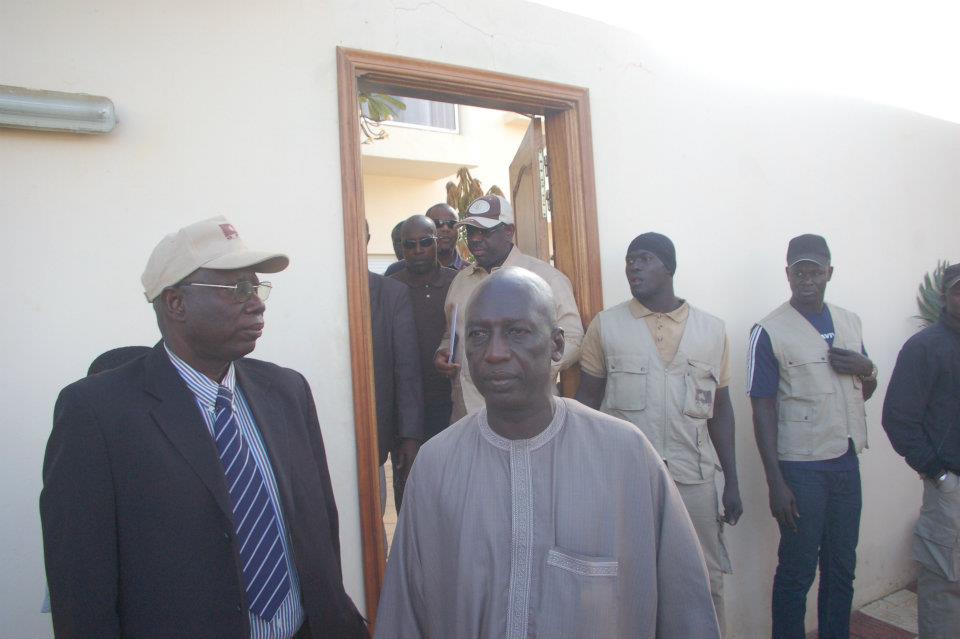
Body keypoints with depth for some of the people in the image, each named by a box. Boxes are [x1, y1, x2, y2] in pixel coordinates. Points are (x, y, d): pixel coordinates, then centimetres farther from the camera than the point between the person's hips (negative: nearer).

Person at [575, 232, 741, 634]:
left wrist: (732, 482, 8)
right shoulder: (605, 325, -2)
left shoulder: (712, 330, 4)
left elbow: (720, 410, 9)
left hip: (693, 478, 2)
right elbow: (588, 400, 1)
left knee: (706, 583, 13)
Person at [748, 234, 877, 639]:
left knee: (842, 567, 16)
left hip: (846, 462, 6)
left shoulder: (850, 322, 8)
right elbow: (763, 409, -11)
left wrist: (867, 369, -6)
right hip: (801, 468, -5)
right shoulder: (769, 332, -10)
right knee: (797, 571, 5)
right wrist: (776, 483, -14)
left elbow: (865, 393, 18)